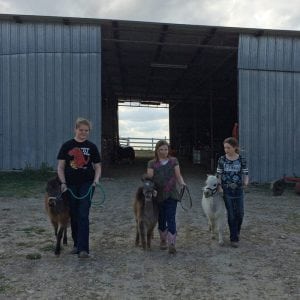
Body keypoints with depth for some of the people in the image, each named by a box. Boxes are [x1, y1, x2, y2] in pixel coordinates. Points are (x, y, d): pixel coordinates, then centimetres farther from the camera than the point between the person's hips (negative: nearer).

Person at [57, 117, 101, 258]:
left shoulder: (92, 147, 4)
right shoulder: (67, 146, 2)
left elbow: (97, 166, 7)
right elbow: (60, 167, 2)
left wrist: (96, 181, -9)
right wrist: (63, 182, -10)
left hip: (87, 184, -1)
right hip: (71, 185, 1)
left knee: (83, 215, -8)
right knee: (74, 215, 9)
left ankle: (83, 248, -7)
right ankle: (76, 244, 25)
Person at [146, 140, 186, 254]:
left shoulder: (173, 161, 7)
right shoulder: (152, 163, 5)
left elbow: (178, 176, 6)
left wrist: (182, 183, -14)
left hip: (171, 194, -1)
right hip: (158, 196, 1)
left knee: (171, 218, -9)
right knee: (161, 219, 11)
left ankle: (172, 244, -10)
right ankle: (163, 241, 30)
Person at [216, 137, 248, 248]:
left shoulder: (241, 160, -4)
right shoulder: (222, 160, -3)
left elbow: (245, 174, -1)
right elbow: (219, 175, 2)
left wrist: (246, 182, -20)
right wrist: (220, 187, -10)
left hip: (238, 190, 1)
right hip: (226, 191, 0)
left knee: (240, 214, 8)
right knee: (231, 215, 4)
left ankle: (236, 232, 35)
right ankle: (234, 238, 15)